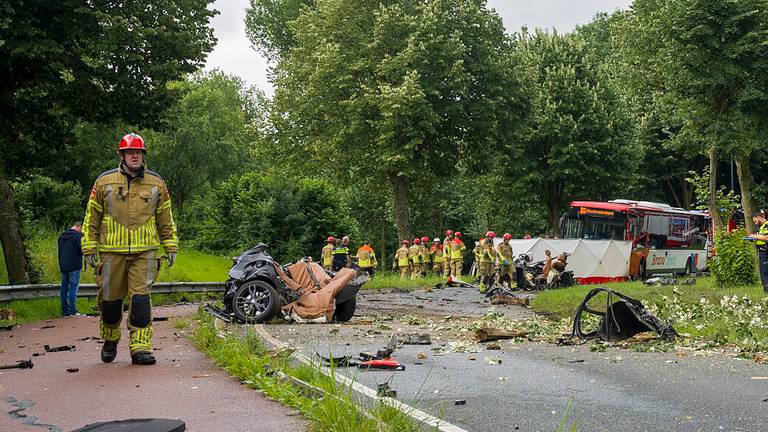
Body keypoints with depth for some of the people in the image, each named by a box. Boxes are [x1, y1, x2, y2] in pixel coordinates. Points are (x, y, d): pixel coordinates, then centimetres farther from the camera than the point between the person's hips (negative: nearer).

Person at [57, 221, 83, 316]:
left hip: (63, 266, 7)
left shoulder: (61, 236, 14)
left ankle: (65, 310, 12)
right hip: (74, 266, -7)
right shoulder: (78, 235, -11)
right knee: (73, 287, -5)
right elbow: (82, 250, -13)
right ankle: (73, 311, -7)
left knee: (64, 287, 11)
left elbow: (59, 251, 18)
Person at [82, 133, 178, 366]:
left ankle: (140, 347, -6)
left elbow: (165, 218, 14)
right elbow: (92, 217, 8)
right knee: (110, 298, 8)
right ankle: (110, 341, 31)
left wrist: (171, 246, 11)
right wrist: (89, 248, 3)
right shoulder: (104, 181, 4)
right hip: (112, 252, 0)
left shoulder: (156, 183, 8)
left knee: (140, 297, -9)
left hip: (144, 252, 0)